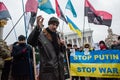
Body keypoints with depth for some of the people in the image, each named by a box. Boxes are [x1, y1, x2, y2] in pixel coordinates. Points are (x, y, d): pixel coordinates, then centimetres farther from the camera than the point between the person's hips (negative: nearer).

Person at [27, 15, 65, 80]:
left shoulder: (56, 35, 14)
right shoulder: (41, 34, -10)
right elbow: (30, 42, -32)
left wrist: (62, 45, -1)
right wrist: (38, 28, -46)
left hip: (59, 68, 8)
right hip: (48, 69, -7)